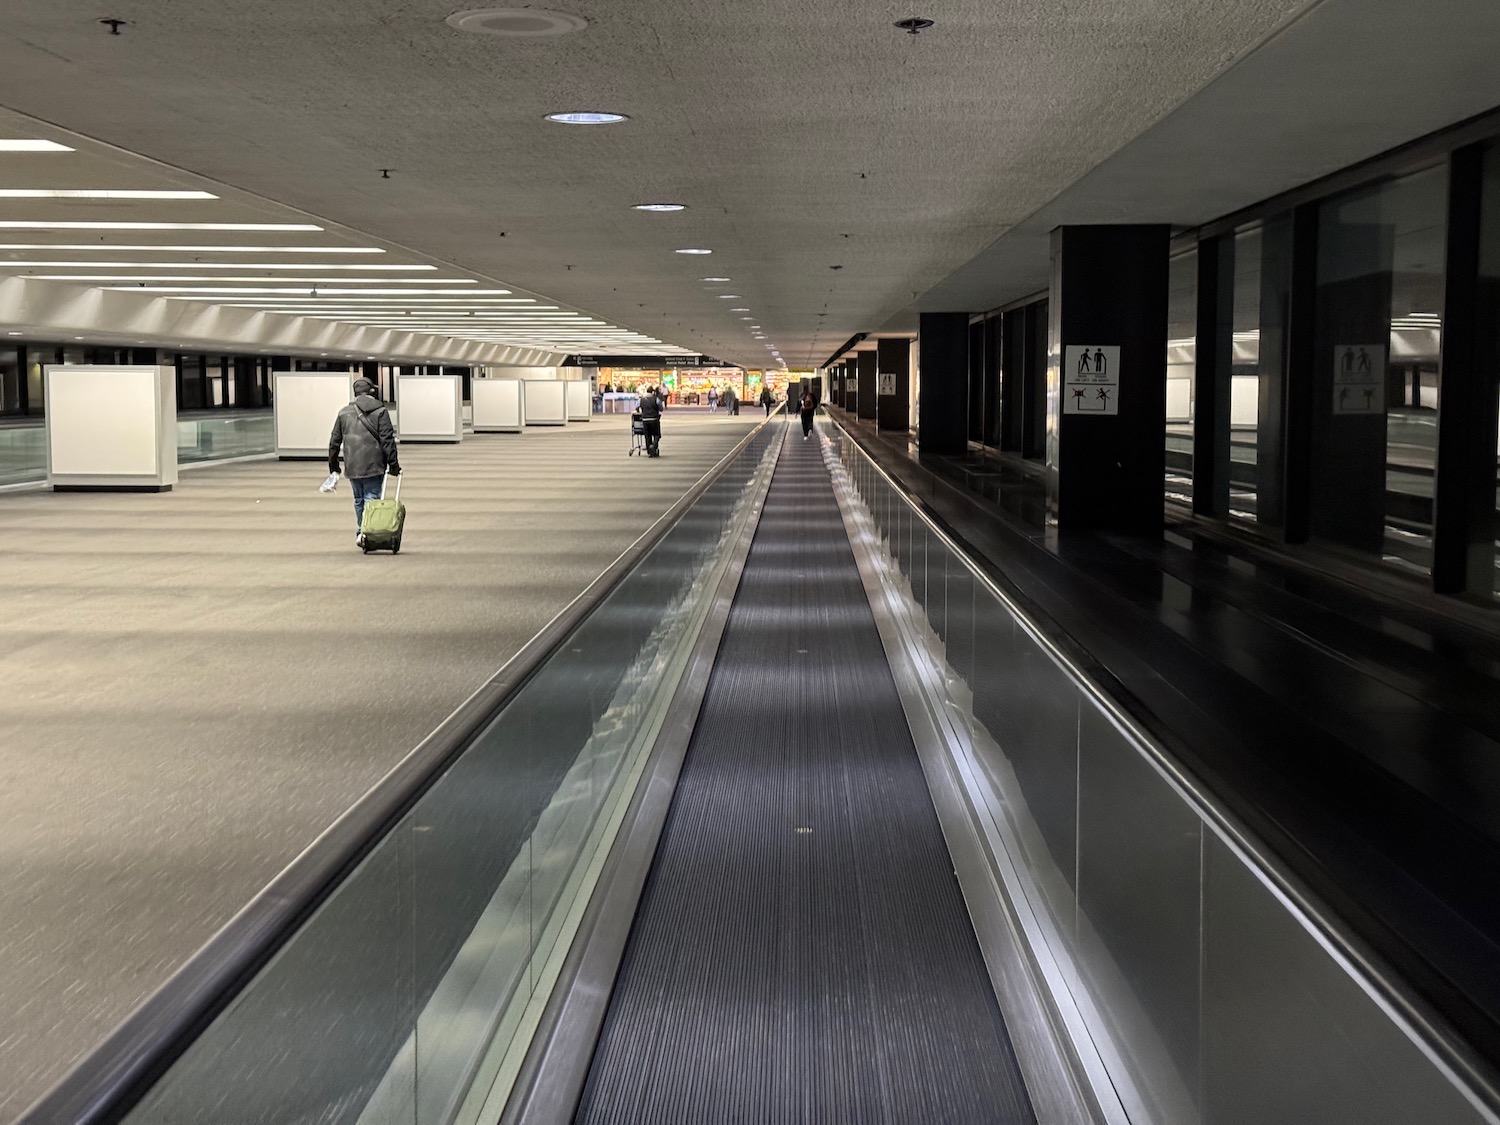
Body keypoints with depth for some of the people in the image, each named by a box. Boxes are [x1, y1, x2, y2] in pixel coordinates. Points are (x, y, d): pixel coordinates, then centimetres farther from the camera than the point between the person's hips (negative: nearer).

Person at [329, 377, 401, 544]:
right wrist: (393, 464, -4)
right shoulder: (380, 411, -2)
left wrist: (333, 466, 22)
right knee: (371, 499, -3)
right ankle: (366, 531, -18)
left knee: (358, 500, 17)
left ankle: (361, 531, 22)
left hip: (352, 466, 4)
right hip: (374, 466, -4)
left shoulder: (344, 413, 10)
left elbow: (334, 442, 13)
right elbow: (387, 440, -8)